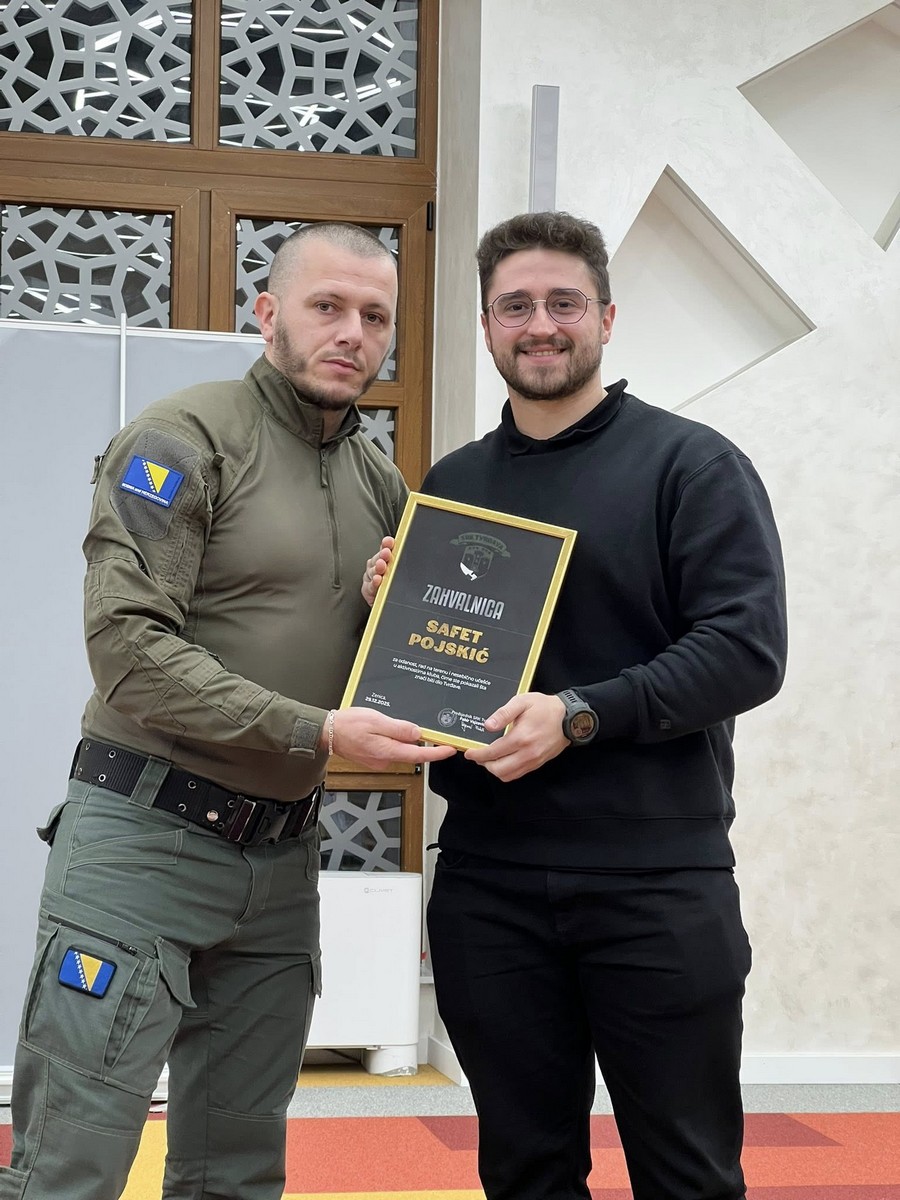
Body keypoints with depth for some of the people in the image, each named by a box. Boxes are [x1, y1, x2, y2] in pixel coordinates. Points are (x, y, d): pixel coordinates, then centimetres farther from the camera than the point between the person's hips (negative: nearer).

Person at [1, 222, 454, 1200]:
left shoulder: (382, 483, 13)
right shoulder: (185, 439, -8)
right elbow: (129, 646, -18)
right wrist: (317, 733, -22)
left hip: (282, 861, 7)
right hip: (147, 836, -7)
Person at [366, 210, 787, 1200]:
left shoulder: (692, 465, -2)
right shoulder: (450, 484, 12)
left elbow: (748, 650, -12)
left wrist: (582, 715, -21)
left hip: (657, 885, -4)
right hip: (487, 883, 4)